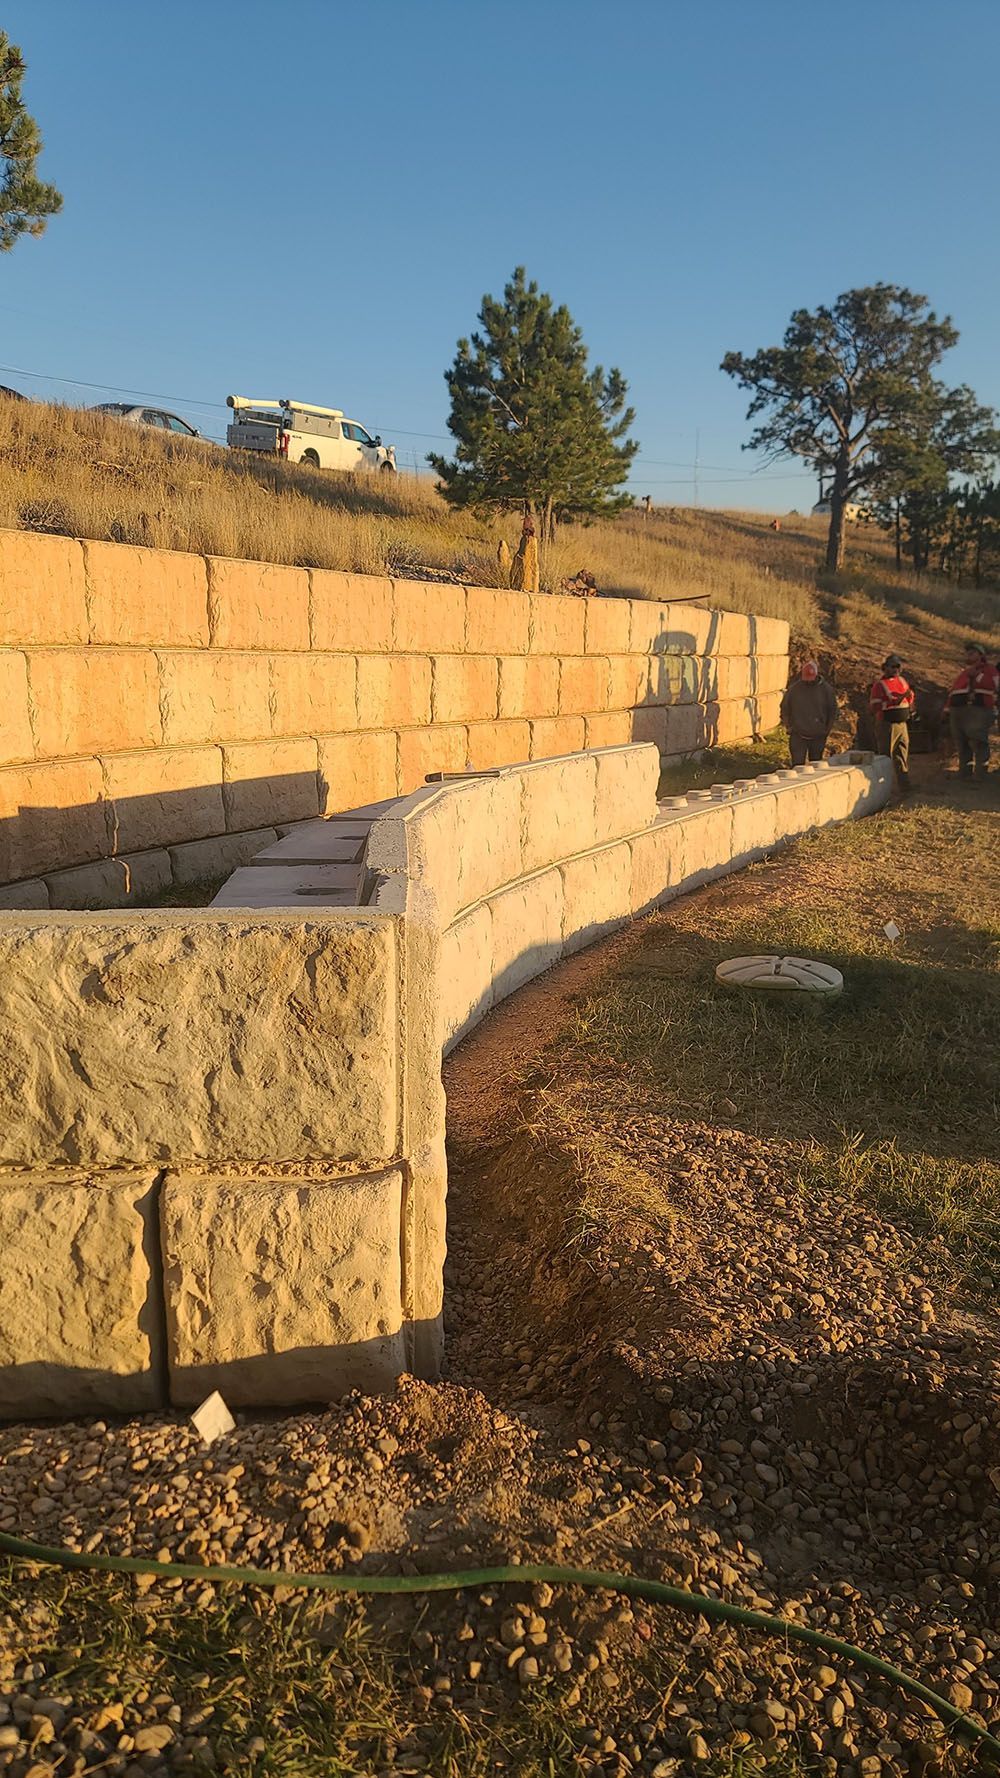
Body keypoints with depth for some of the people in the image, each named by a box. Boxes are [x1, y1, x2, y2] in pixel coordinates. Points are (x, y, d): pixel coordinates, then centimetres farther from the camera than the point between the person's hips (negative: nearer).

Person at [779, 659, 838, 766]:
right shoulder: (794, 689, -4)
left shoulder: (826, 689, -4)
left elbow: (832, 710, 6)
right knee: (797, 766, -5)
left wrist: (827, 729, 1)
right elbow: (784, 709, 7)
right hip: (798, 736, -1)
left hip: (818, 737, 1)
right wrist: (789, 727, 0)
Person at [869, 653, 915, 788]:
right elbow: (875, 707, -18)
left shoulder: (903, 681, 13)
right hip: (887, 725, -7)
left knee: (903, 755, 10)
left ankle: (904, 783, 15)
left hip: (902, 724, 7)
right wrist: (896, 701, -22)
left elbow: (911, 699, 29)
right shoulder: (880, 685, -8)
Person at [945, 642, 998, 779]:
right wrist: (948, 708, 10)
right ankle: (963, 775, 12)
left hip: (978, 711, -6)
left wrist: (976, 675, -12)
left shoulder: (989, 670, 8)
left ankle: (981, 776, -13)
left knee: (978, 743, -14)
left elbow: (991, 685, -11)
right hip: (958, 711, 6)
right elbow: (953, 691, 20)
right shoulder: (964, 672, 27)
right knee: (962, 744, 6)